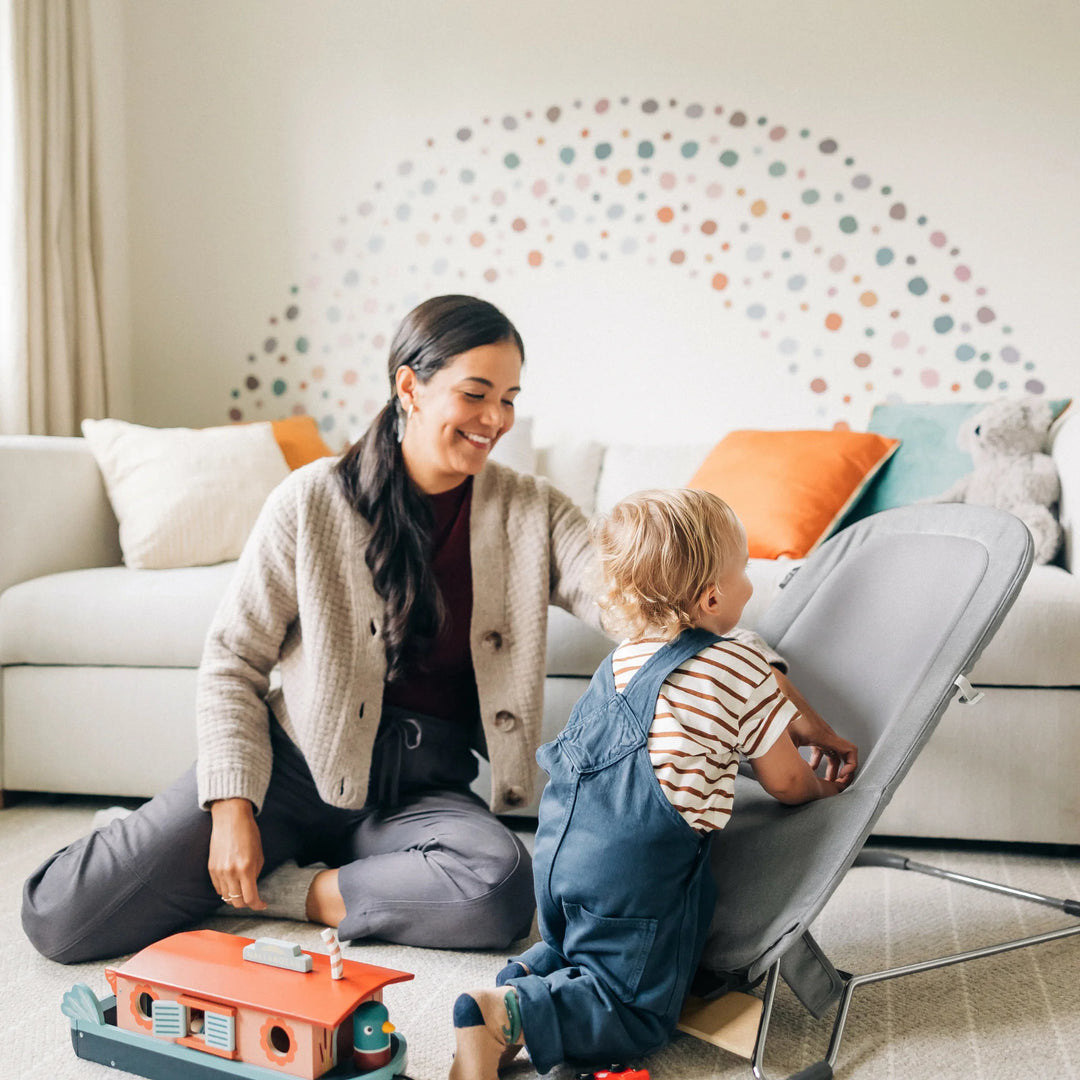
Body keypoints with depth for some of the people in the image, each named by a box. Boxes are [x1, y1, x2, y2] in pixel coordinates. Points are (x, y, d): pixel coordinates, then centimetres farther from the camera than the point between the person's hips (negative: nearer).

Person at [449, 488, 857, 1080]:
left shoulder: (627, 654, 13)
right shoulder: (739, 666, -10)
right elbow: (784, 782, 1)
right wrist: (824, 787, 23)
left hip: (559, 848, 7)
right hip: (632, 875, -7)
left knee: (576, 950, 34)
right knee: (638, 1013, 8)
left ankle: (525, 976, 6)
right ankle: (511, 1015, -12)